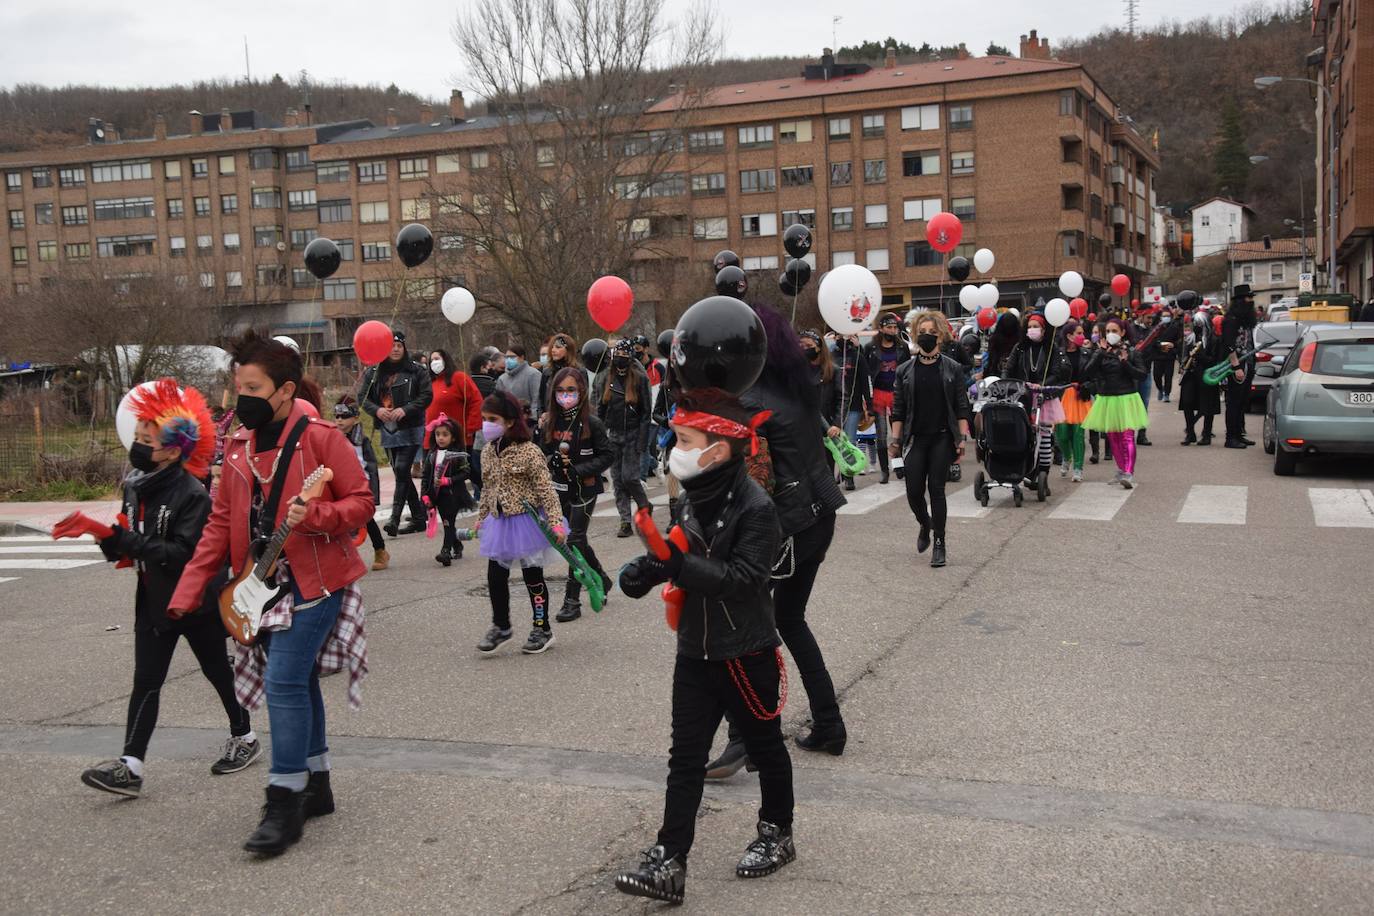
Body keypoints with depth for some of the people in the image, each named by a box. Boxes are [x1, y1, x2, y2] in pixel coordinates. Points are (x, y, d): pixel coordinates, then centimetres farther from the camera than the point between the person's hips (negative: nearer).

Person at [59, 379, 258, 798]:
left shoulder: (192, 494, -23)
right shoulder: (134, 486, 0)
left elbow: (182, 554, -30)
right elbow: (130, 542, 9)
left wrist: (118, 538, -33)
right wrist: (106, 537, -14)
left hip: (195, 601, -6)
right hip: (153, 600, 6)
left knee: (217, 670, 12)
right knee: (145, 681, 1)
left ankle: (244, 737, 32)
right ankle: (131, 765, -1)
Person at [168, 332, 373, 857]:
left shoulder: (319, 438, -11)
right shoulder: (238, 448, 9)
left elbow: (361, 501, -9)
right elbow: (221, 523, 11)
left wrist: (315, 516, -27)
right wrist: (188, 591, 5)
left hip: (314, 581, -7)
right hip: (263, 583, 7)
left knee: (284, 680, -14)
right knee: (298, 681, 14)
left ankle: (285, 803, -6)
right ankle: (316, 785, 27)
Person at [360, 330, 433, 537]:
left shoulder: (416, 370, -3)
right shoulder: (373, 373, 7)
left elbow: (427, 395, -7)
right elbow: (364, 397, 6)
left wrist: (405, 410, -19)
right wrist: (377, 410, -14)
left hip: (411, 429, -5)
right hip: (388, 431, 5)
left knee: (402, 471, -15)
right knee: (401, 475, 9)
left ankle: (394, 519, -15)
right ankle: (418, 518, 18)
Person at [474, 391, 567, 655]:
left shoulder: (529, 452, -16)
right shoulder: (489, 452, 5)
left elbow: (546, 489, -17)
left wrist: (555, 521, -22)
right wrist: (481, 518, 18)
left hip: (527, 520, -6)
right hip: (499, 522, 6)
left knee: (533, 576, 5)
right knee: (495, 576, 8)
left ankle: (542, 630, 20)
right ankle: (500, 626, 26)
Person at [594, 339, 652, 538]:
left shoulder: (639, 378, -4)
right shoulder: (605, 378, 7)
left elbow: (646, 411, -6)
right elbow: (600, 409, 12)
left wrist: (642, 441, -12)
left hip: (632, 435, -4)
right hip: (613, 435, 4)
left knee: (629, 476, -9)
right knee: (617, 480, 3)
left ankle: (644, 506, 18)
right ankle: (625, 522, 7)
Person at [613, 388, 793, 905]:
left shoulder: (754, 507, -20)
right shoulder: (696, 497, 4)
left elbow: (745, 577, -27)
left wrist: (678, 565, -32)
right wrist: (649, 568, -4)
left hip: (745, 653, -7)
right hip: (695, 649, 7)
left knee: (763, 745, 14)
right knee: (686, 756, 5)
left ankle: (777, 835, 34)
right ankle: (669, 862, 7)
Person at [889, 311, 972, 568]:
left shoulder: (952, 369, 2)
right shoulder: (905, 371, 5)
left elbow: (962, 408, 1)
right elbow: (898, 410, 6)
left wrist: (963, 438, -6)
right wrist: (895, 440, 1)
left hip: (942, 438, -1)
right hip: (915, 439, 2)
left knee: (936, 489, -2)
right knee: (914, 491, -1)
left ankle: (939, 543, 8)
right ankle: (925, 525, 30)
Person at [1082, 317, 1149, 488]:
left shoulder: (1132, 351, 0)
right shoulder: (1099, 352, 3)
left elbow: (1142, 373, -5)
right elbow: (1088, 372, -11)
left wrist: (1125, 362, -18)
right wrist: (1101, 353, -19)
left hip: (1127, 398, -3)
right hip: (1107, 399, 3)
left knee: (1127, 436, -12)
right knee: (1113, 437, 9)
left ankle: (1128, 474, -20)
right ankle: (1121, 469, 26)